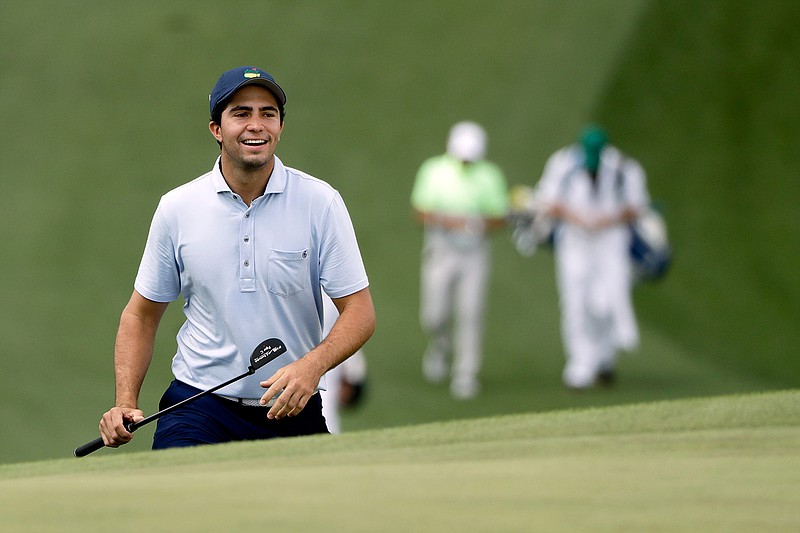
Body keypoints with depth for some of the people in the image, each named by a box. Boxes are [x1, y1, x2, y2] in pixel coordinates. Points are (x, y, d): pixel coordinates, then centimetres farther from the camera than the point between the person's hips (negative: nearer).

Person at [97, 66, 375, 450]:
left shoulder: (320, 202, -3)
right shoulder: (177, 208, 1)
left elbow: (359, 312, -5)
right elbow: (141, 315, 10)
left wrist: (311, 366, -24)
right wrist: (125, 403, -3)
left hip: (292, 411, 1)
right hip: (198, 406, -1)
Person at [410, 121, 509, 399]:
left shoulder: (489, 176, 1)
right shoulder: (434, 171, -2)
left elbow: (500, 217, 4)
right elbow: (420, 211, -4)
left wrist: (482, 224, -18)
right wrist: (449, 221, -20)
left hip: (475, 251, 0)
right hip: (441, 249, 0)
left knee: (471, 313, -7)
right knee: (434, 314, -3)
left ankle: (466, 374, 1)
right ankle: (440, 348, 31)